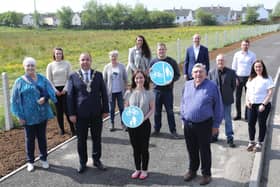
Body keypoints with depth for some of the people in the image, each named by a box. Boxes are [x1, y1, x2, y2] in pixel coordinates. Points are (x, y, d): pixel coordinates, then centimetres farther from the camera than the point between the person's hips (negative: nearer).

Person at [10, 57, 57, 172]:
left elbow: (50, 91, 0)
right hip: (28, 116, -1)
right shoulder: (19, 82, -2)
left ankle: (43, 159, 27)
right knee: (30, 138, 9)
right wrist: (19, 115, -6)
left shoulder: (42, 79, 3)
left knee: (42, 137, 13)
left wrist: (45, 98, -21)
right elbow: (15, 100, -1)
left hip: (42, 114, 2)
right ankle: (30, 161, 24)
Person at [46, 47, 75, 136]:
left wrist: (65, 89, -9)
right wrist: (55, 90, -6)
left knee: (67, 109, -6)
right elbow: (49, 80, 3)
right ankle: (61, 129, 15)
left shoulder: (67, 64, 1)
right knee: (59, 110, 5)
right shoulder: (50, 65, 3)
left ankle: (72, 129, 1)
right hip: (55, 90, 1)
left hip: (65, 89, -1)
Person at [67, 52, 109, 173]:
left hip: (96, 113, 1)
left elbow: (104, 93, 5)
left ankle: (96, 160, 29)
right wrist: (72, 113, -6)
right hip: (81, 114, -1)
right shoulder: (73, 76, -1)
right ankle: (82, 163, 25)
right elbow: (70, 96, -2)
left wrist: (105, 110, 1)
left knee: (97, 138, 12)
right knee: (81, 140, 9)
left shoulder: (98, 75, 3)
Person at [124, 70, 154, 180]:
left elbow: (152, 109, -2)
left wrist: (145, 118, -17)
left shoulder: (149, 93, -6)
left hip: (145, 123, -2)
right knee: (135, 148, 13)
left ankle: (144, 170, 24)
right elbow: (126, 108, 4)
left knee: (144, 148, 8)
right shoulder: (129, 93, -2)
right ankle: (137, 169, 29)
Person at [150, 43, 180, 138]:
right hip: (156, 89, 2)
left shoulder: (172, 61, -1)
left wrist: (171, 80, -18)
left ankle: (173, 130, 14)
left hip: (168, 90, -2)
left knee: (170, 111, 3)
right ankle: (156, 129, 24)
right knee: (157, 111, 10)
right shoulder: (153, 61, 6)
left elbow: (177, 75, 1)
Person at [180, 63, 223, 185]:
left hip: (204, 125, -4)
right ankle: (192, 170, 36)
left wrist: (216, 124, -5)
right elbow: (183, 103, 13)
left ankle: (206, 173, 25)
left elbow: (218, 107, -5)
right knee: (191, 149, 17)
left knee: (204, 150, 8)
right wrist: (183, 119, 11)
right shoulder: (187, 85, 5)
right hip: (188, 124, 4)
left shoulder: (212, 86, -8)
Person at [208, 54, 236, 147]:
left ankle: (230, 138, 16)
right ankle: (214, 136, 29)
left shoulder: (231, 72, -3)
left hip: (226, 100, -1)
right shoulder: (211, 72, -1)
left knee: (228, 119, 5)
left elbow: (234, 85, 4)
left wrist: (228, 94, 0)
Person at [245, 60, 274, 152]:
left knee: (262, 124, 6)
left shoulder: (267, 79, -8)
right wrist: (247, 100, 1)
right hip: (251, 105, 5)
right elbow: (248, 90, 16)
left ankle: (259, 143, 19)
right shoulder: (251, 78, 11)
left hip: (263, 105, -5)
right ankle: (251, 142, 25)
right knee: (250, 123, 9)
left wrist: (264, 104, -17)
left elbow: (270, 93, -12)